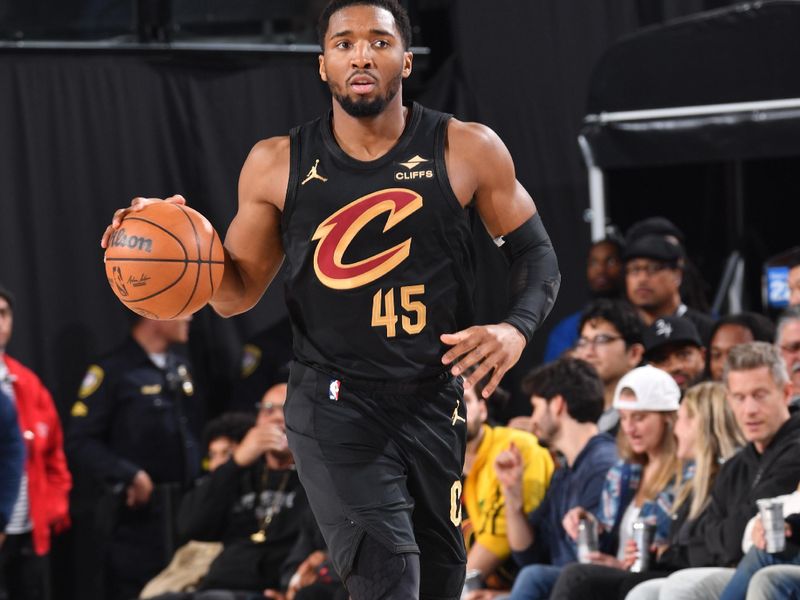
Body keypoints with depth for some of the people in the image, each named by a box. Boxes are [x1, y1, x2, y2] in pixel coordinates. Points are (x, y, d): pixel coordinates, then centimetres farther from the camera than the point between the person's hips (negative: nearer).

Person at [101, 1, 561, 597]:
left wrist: (517, 328, -13)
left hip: (436, 401, 2)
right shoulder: (278, 165, -1)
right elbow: (238, 291, 10)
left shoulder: (467, 151, -3)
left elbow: (536, 254, 7)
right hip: (334, 406, -2)